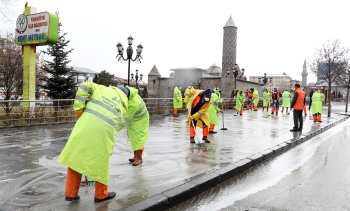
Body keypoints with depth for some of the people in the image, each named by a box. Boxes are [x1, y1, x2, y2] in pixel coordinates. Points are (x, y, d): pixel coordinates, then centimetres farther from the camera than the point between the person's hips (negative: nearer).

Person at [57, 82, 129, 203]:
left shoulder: (102, 89, 20)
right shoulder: (123, 107, 22)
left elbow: (84, 86, 4)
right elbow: (119, 126, 25)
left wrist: (78, 107, 5)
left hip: (86, 126, 1)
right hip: (104, 132, 0)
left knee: (76, 157, 14)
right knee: (101, 163, 16)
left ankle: (71, 193, 21)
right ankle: (101, 194, 28)